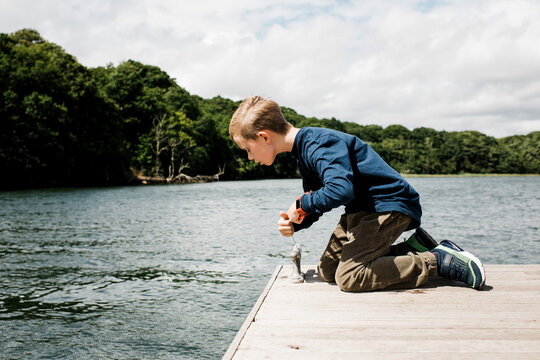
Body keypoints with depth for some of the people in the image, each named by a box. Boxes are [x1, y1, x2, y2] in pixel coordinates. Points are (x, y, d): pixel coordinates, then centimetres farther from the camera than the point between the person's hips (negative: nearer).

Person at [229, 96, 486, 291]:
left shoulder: (318, 144, -22)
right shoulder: (304, 149, 10)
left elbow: (340, 190, -38)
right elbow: (315, 203, 16)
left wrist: (302, 204, -20)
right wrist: (294, 223, -4)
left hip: (390, 206, -10)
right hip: (362, 209, 10)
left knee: (348, 277, -20)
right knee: (327, 270, 6)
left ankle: (438, 261, -9)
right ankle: (413, 248, 9)